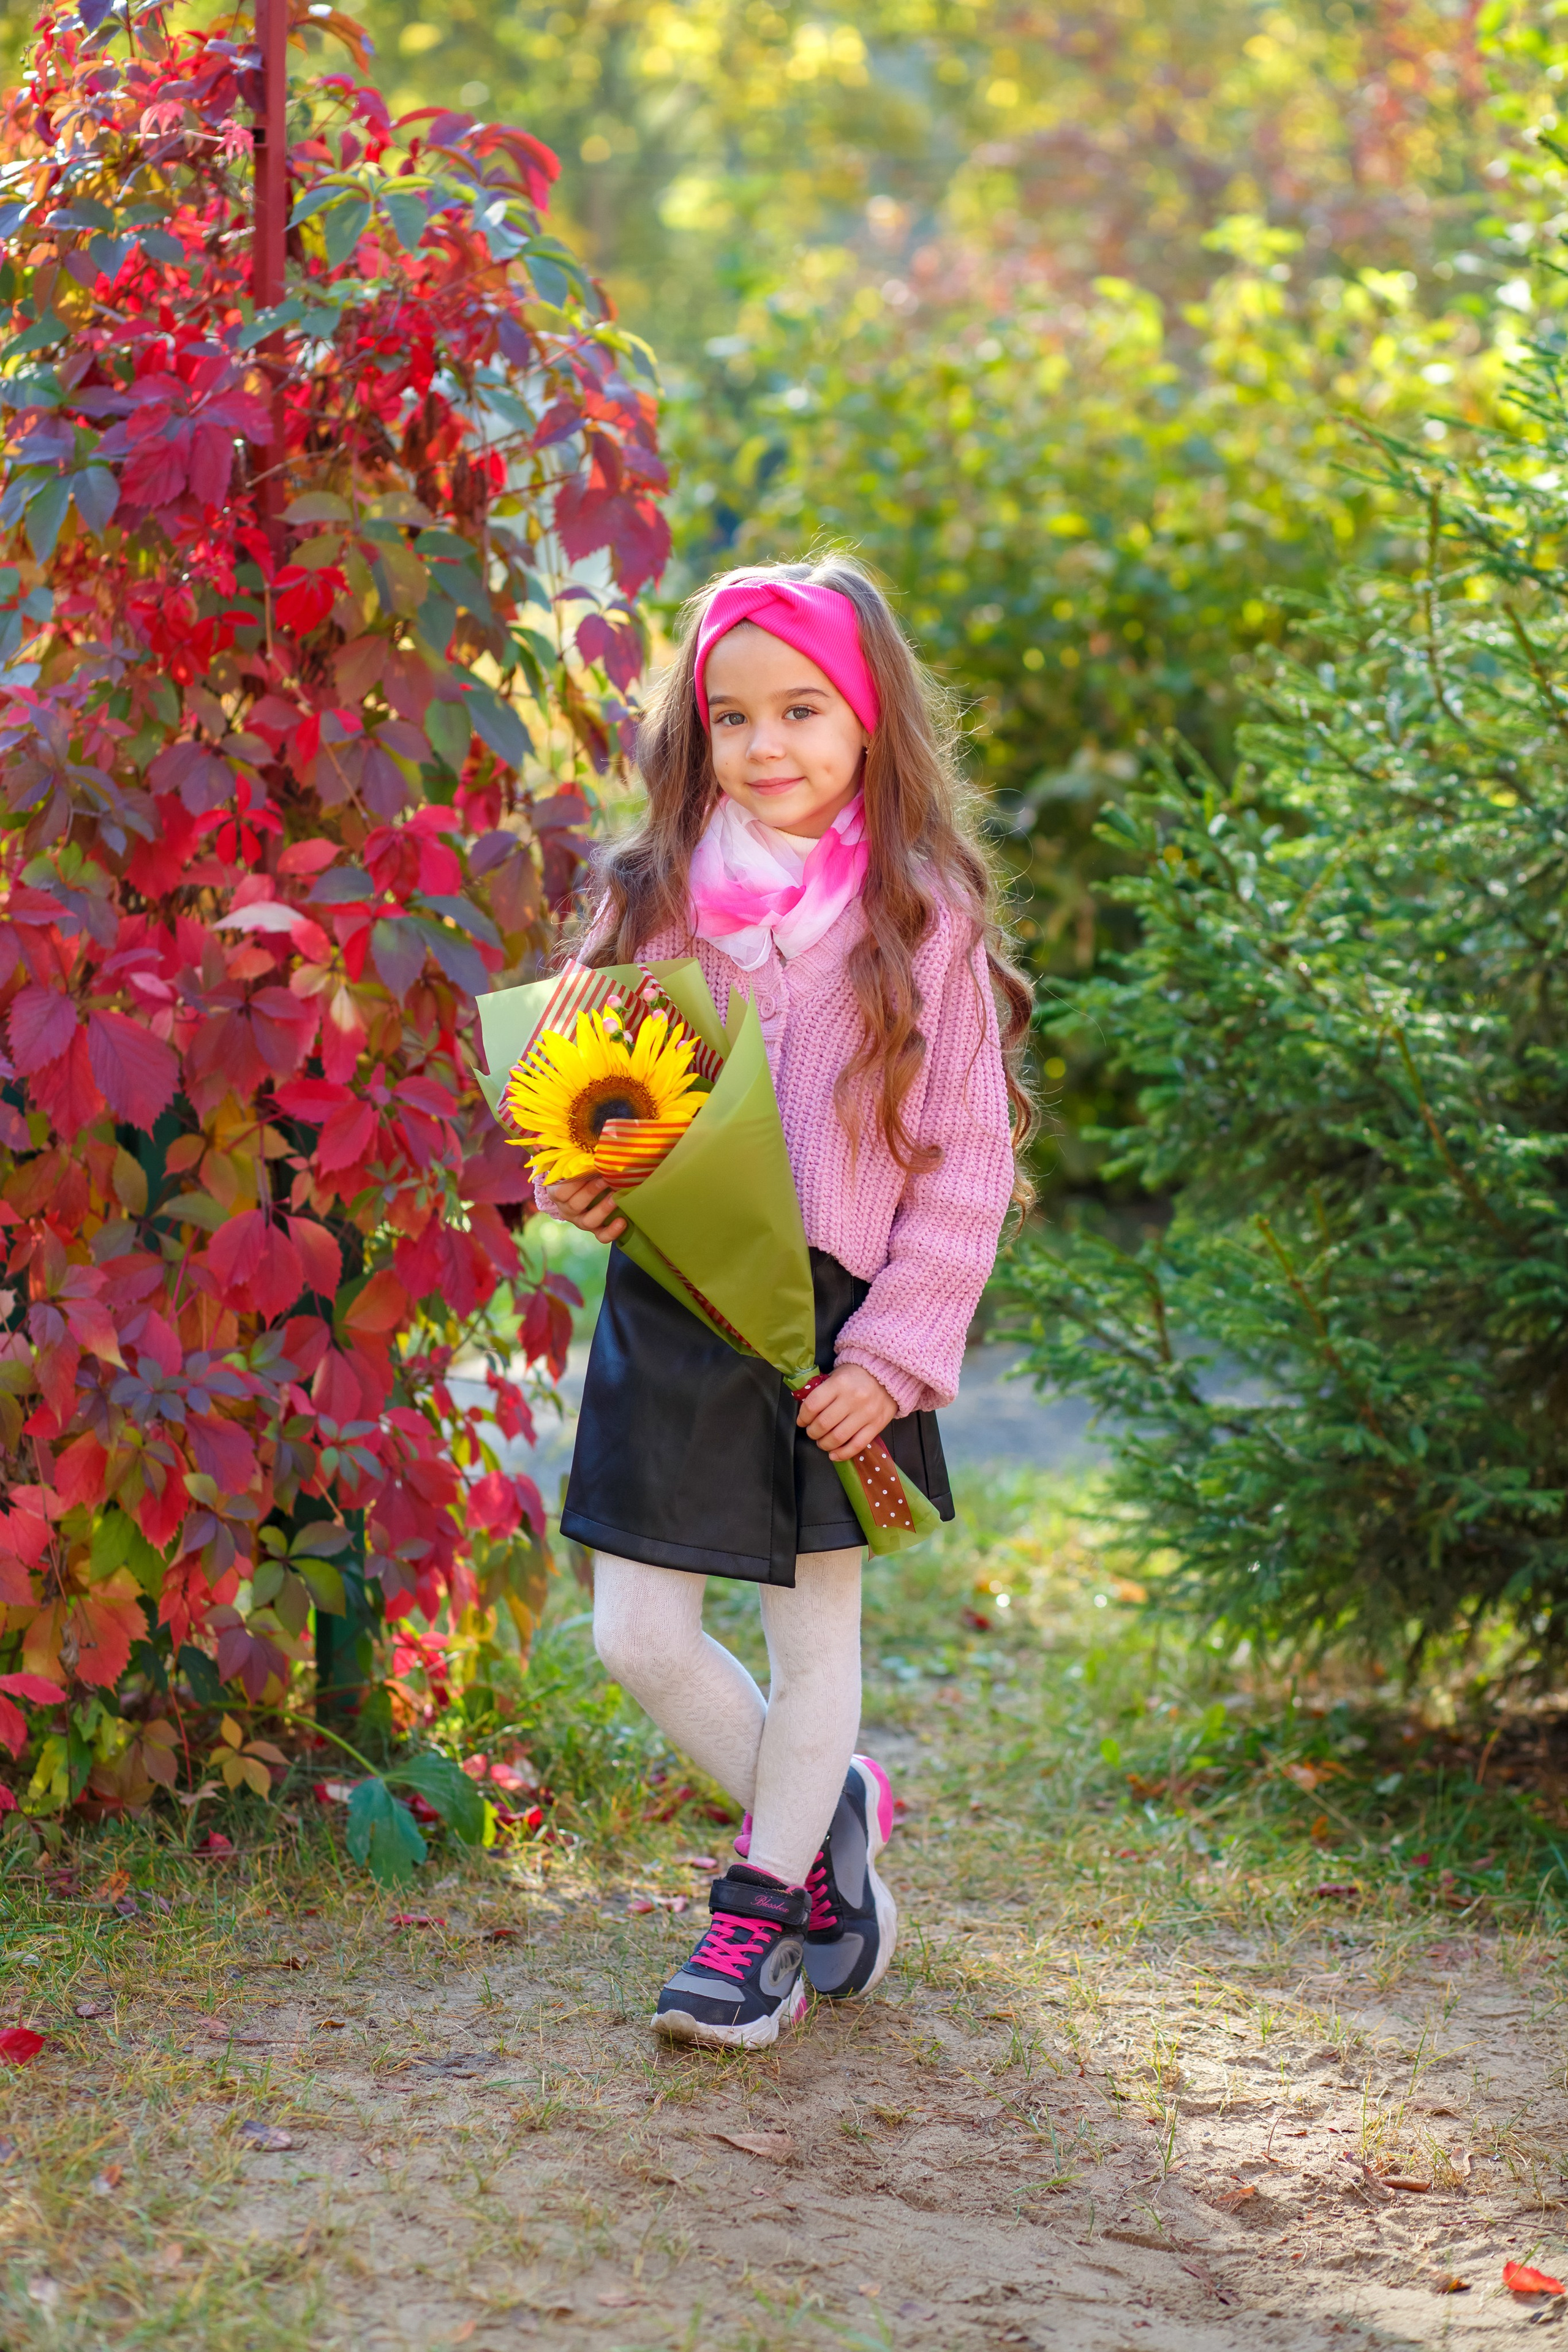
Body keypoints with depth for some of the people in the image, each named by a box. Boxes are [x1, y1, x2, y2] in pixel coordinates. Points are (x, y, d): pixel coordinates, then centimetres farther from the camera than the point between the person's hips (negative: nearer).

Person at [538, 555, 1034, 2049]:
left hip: (836, 1321, -2)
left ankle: (762, 1900, 29)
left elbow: (969, 1163, -4)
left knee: (813, 1620, 11)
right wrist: (574, 1183, -10)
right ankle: (822, 1815, 27)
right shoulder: (653, 897, 2)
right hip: (669, 1312, 2)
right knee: (638, 1638, 1)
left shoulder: (920, 921, -6)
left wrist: (894, 1352, -10)